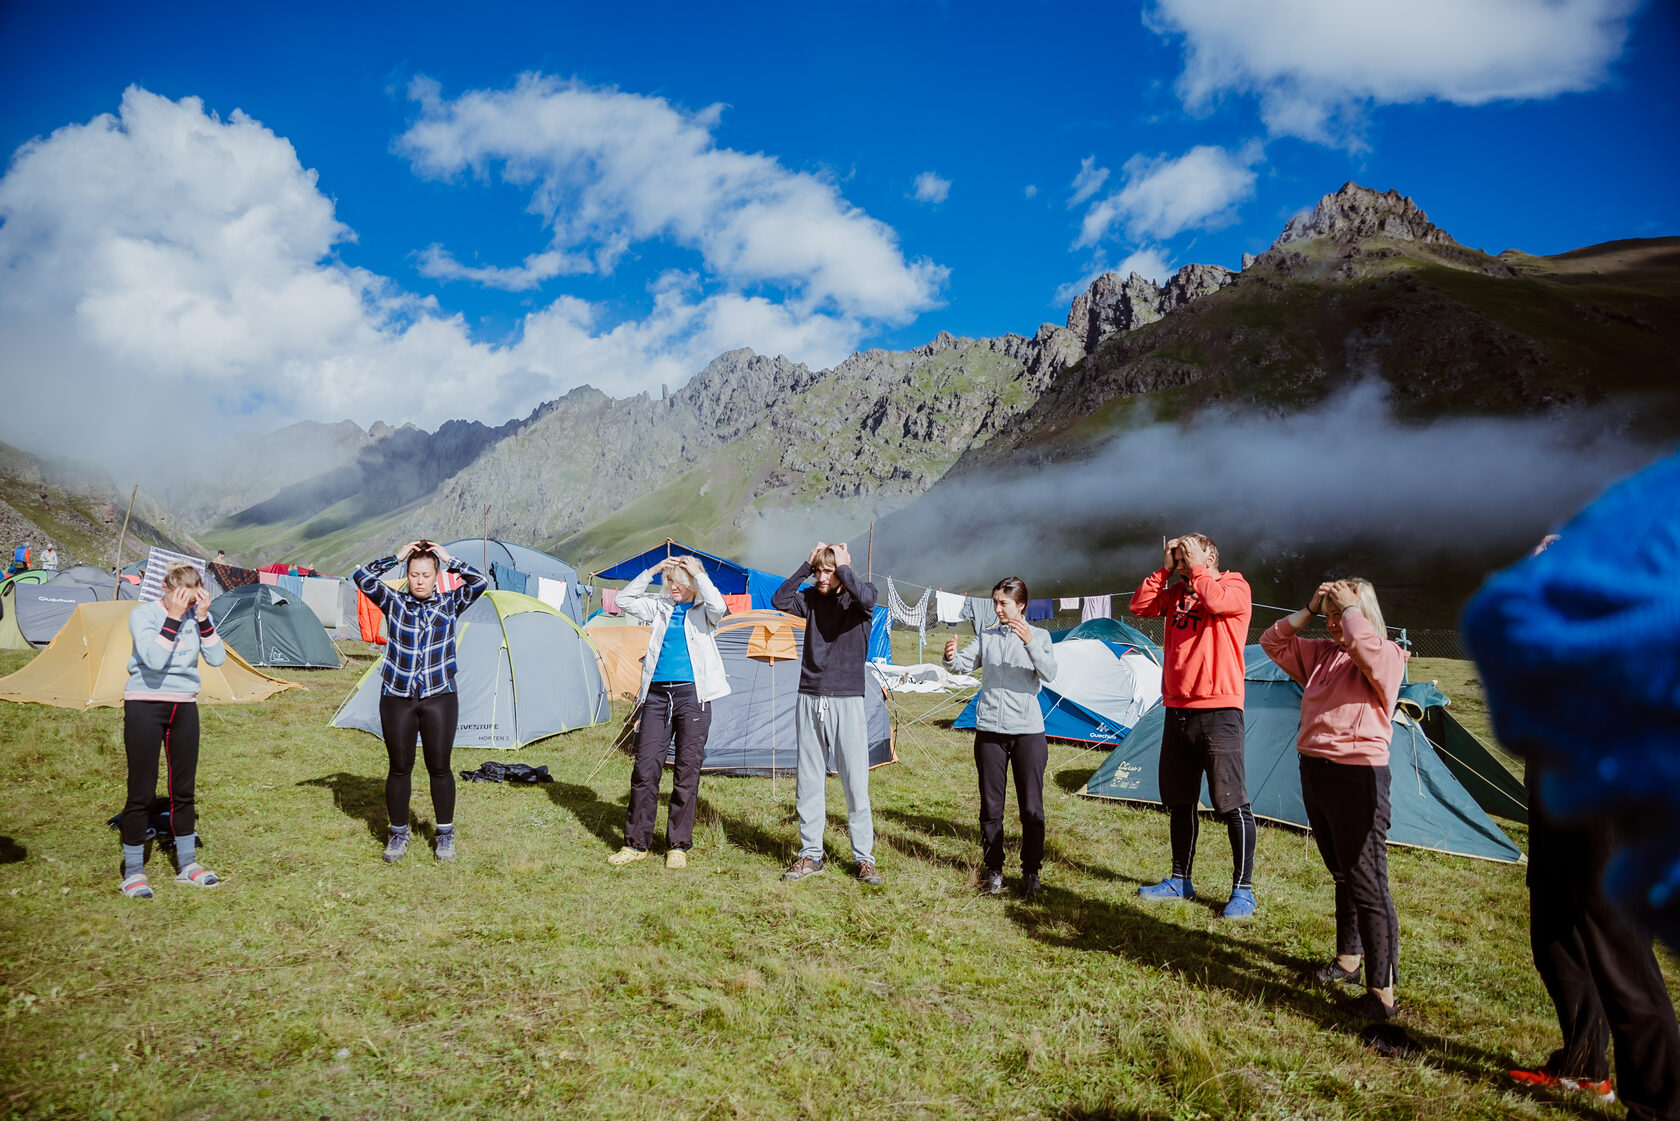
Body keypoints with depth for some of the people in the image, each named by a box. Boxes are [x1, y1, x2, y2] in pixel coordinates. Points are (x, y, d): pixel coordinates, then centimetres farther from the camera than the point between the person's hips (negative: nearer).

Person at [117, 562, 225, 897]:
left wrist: (203, 619, -17)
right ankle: (133, 872, 12)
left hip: (184, 707, 5)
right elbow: (154, 660, -27)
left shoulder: (196, 616, 1)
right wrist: (173, 618, -27)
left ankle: (187, 864, 22)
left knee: (184, 788, 11)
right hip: (144, 706, -4)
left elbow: (217, 658, -9)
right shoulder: (143, 615, -11)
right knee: (142, 790, -1)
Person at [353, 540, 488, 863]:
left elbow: (480, 582, -11)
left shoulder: (450, 604, 2)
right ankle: (398, 834, 24)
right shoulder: (394, 603, 2)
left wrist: (449, 559, -8)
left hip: (439, 698, -1)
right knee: (399, 767, 8)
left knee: (439, 767, 3)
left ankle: (445, 835, 18)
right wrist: (397, 557, -9)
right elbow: (362, 577, -9)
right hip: (396, 699, 1)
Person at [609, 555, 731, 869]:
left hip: (692, 696, -3)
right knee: (645, 766, 2)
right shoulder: (660, 606, 13)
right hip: (657, 694, 3)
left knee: (687, 769, 2)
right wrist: (652, 571, 0)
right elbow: (624, 600, 7)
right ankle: (636, 843, 13)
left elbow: (718, 606, -21)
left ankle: (678, 846, 13)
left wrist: (698, 572, -13)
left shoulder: (703, 610, 2)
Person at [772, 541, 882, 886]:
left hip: (847, 701, -4)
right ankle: (810, 854, 18)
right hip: (810, 699, 4)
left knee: (855, 783, -1)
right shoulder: (812, 598, 8)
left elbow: (867, 598, -26)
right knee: (809, 782, 8)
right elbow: (779, 600, -8)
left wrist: (842, 566, -13)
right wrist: (806, 565, -8)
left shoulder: (857, 597, -2)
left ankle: (864, 858, 10)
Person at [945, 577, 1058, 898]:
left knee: (1031, 807, 2)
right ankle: (994, 870, 19)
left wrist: (1030, 642, -30)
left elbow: (1049, 674, -16)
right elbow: (965, 664, 0)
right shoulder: (986, 636, 9)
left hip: (1027, 730, -2)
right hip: (990, 730, 3)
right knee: (990, 805, 7)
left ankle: (1031, 873, 16)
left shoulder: (1039, 636, 0)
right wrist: (952, 657, -23)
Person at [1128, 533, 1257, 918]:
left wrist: (1196, 567, -11)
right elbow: (1139, 605, 3)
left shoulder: (1235, 587, -5)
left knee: (1231, 802, -4)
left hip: (1218, 710, -7)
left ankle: (1243, 890, 5)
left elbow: (1214, 600, -26)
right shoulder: (1177, 593, 14)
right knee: (1179, 799, 14)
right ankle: (1180, 880, 25)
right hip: (1178, 709, 7)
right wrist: (1165, 569, 0)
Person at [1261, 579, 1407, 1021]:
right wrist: (1310, 608, 5)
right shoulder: (1321, 654, 12)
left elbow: (1365, 647, -32)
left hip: (1358, 776, -8)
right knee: (1342, 874, 22)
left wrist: (1351, 605, -15)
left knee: (1368, 883, -6)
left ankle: (1382, 992, 2)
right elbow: (1272, 642, 15)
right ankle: (1348, 958, 37)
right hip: (1314, 770, 8)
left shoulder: (1387, 657, -9)